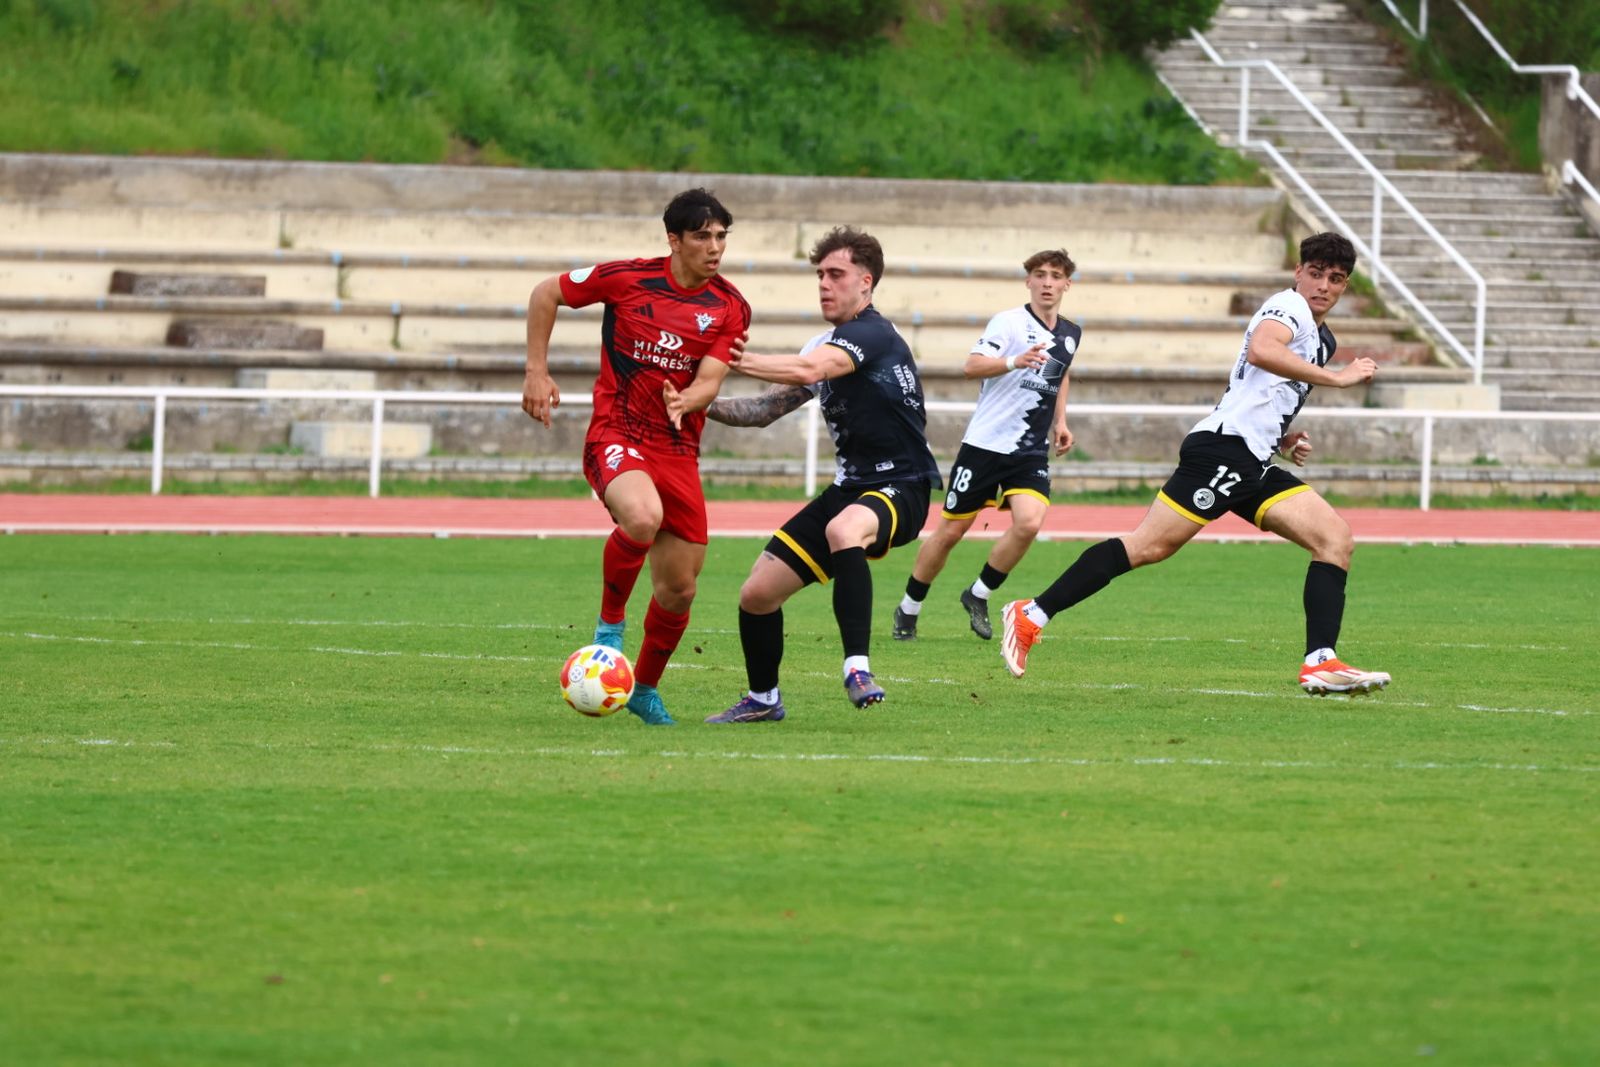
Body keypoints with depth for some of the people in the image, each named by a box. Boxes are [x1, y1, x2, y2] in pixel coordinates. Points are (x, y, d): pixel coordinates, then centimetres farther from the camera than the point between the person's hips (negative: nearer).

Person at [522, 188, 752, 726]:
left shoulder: (730, 308, 0)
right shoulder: (628, 279, -8)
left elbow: (709, 382, -7)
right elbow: (545, 294, 4)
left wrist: (685, 402, -30)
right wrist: (537, 373, 0)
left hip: (679, 449, 4)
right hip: (616, 435, -4)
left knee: (679, 590, 6)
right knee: (643, 517, -36)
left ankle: (645, 687, 31)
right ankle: (610, 623, -11)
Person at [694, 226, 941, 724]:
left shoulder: (871, 334, -14)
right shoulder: (825, 345, 15)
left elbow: (808, 371, -32)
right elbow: (767, 409, 20)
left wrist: (735, 360, -32)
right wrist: (705, 404, 4)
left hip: (900, 487, -9)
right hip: (850, 488, 9)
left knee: (843, 530, -44)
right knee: (757, 593, 4)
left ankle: (857, 669, -46)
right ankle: (763, 700, 28)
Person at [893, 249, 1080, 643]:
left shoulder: (1070, 335, 10)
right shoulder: (1009, 322, -10)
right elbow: (972, 366, -23)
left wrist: (1059, 422, 23)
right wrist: (1014, 362, -39)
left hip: (1031, 452, 4)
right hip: (985, 444, -4)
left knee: (1029, 522, -20)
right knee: (951, 530, 2)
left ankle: (978, 596, 2)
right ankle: (908, 610, 20)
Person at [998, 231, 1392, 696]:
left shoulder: (1322, 339, 26)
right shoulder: (1289, 306, -3)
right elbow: (1260, 349, -27)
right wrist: (1335, 377, -24)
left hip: (1256, 465, 10)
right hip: (1224, 447, -10)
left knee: (1336, 538, -3)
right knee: (1149, 546, -14)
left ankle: (1320, 663, -12)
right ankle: (1031, 614, -9)